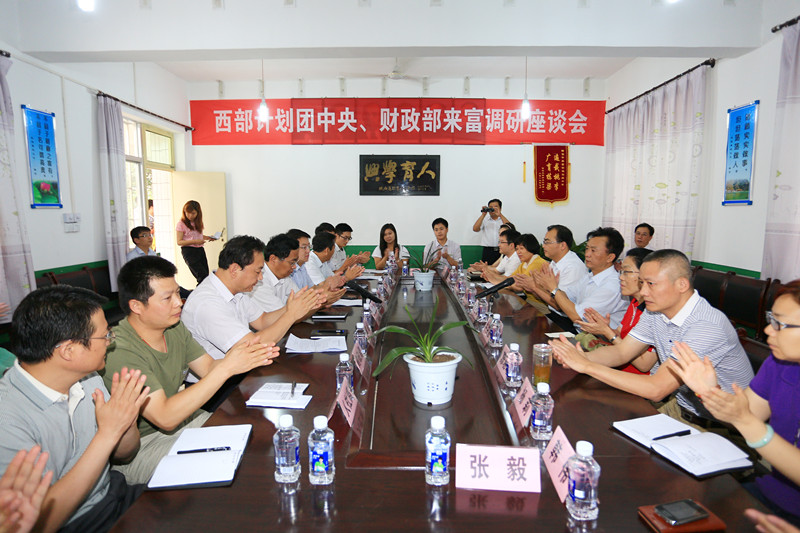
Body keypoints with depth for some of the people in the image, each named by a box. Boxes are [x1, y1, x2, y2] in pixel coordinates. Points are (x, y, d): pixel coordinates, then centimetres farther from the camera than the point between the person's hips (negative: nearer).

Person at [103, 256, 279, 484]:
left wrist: (243, 356, -21)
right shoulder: (120, 351, -27)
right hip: (140, 446, -7)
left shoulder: (174, 327, 0)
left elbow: (208, 368, 2)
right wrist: (226, 368, -35)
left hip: (180, 418, 8)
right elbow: (165, 418, -32)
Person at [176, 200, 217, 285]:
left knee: (206, 275, -1)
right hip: (188, 251, -6)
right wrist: (195, 241, -20)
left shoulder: (198, 222, 13)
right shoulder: (181, 224, -5)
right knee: (202, 276, -18)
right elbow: (179, 242, -8)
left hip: (200, 249, 6)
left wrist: (208, 237, 7)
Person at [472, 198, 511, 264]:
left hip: (501, 251, -1)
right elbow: (475, 229, -2)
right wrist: (483, 215, -3)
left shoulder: (503, 220, 11)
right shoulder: (484, 220, 13)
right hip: (488, 251, 1)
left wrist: (500, 215, -14)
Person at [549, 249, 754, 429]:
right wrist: (582, 357, -20)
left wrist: (587, 366, -32)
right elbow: (621, 352, 2)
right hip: (677, 404, 7)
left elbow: (656, 389, -33)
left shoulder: (707, 326, -29)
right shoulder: (656, 312, -4)